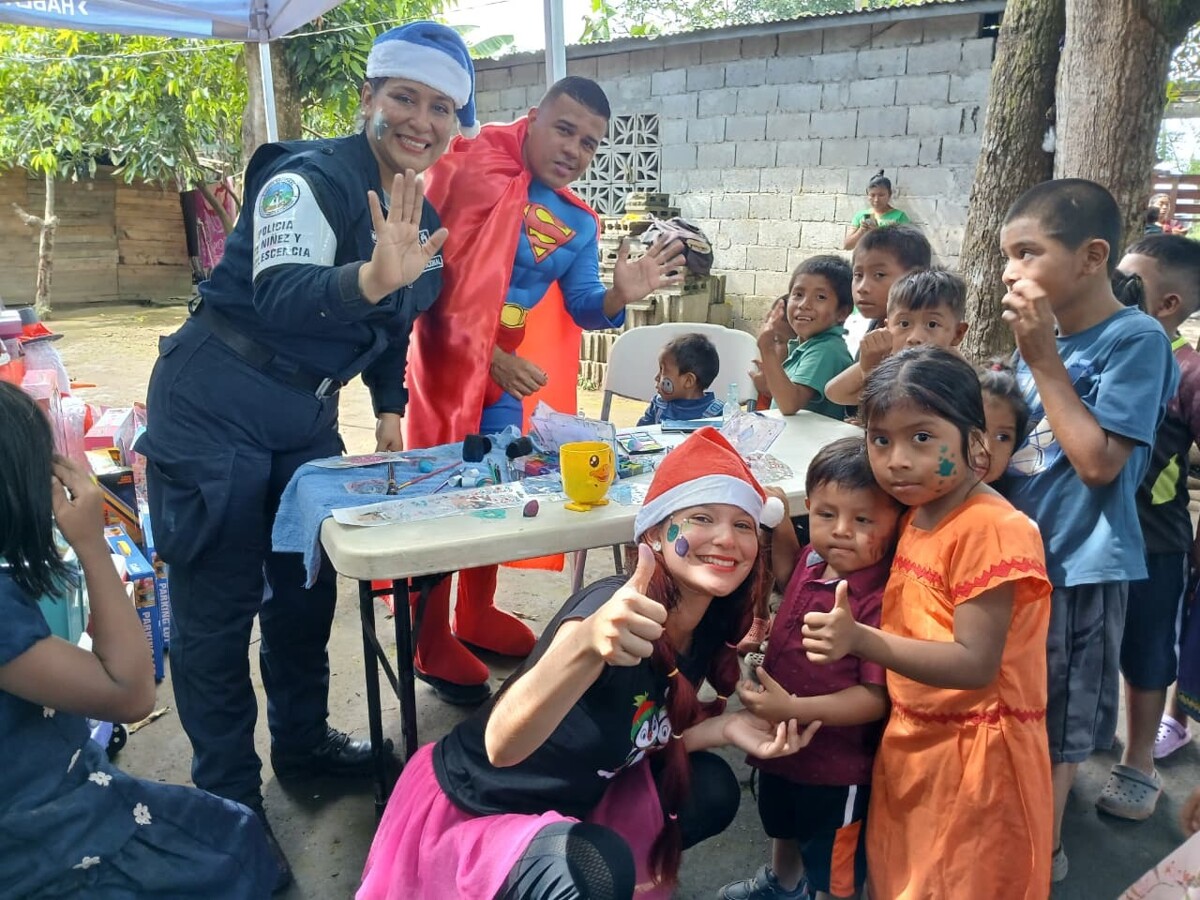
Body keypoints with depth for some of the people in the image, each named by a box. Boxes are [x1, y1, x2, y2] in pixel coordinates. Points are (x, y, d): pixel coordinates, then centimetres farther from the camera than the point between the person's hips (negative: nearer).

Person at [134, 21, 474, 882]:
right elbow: (281, 298, -33)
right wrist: (371, 276, -51)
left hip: (306, 417, 8)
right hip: (214, 408, -7)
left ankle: (302, 741, 36)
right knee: (218, 602, 0)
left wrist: (390, 407, 5)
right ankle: (228, 798, 15)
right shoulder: (309, 177, -17)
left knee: (307, 584, 16)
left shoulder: (423, 219, 8)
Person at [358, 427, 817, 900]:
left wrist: (726, 727, -14)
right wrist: (586, 642, -63)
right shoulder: (613, 608, -32)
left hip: (569, 799, 8)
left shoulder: (709, 625, -9)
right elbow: (502, 745, -45)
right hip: (471, 811, -7)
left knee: (709, 788, -4)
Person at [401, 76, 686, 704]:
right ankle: (431, 643, 16)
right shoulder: (469, 168, -14)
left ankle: (476, 613, 37)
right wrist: (488, 354, -23)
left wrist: (620, 295, -19)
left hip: (508, 374, 7)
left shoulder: (577, 223, 6)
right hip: (445, 360, -7)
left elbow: (582, 306, 5)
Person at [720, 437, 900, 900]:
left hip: (837, 765, -9)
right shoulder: (813, 561, -9)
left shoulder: (880, 599, -32)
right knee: (783, 826, 39)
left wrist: (793, 708, -35)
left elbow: (877, 697, -31)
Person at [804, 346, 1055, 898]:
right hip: (911, 742, 8)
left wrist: (860, 640, -36)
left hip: (972, 755, -8)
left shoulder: (989, 529, -23)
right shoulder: (915, 515, 3)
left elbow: (976, 665, -27)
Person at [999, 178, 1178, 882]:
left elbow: (1099, 461, -24)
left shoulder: (1136, 339, -17)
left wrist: (1043, 359, -23)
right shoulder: (1044, 335, 4)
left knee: (1054, 724, 12)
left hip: (1076, 565, -7)